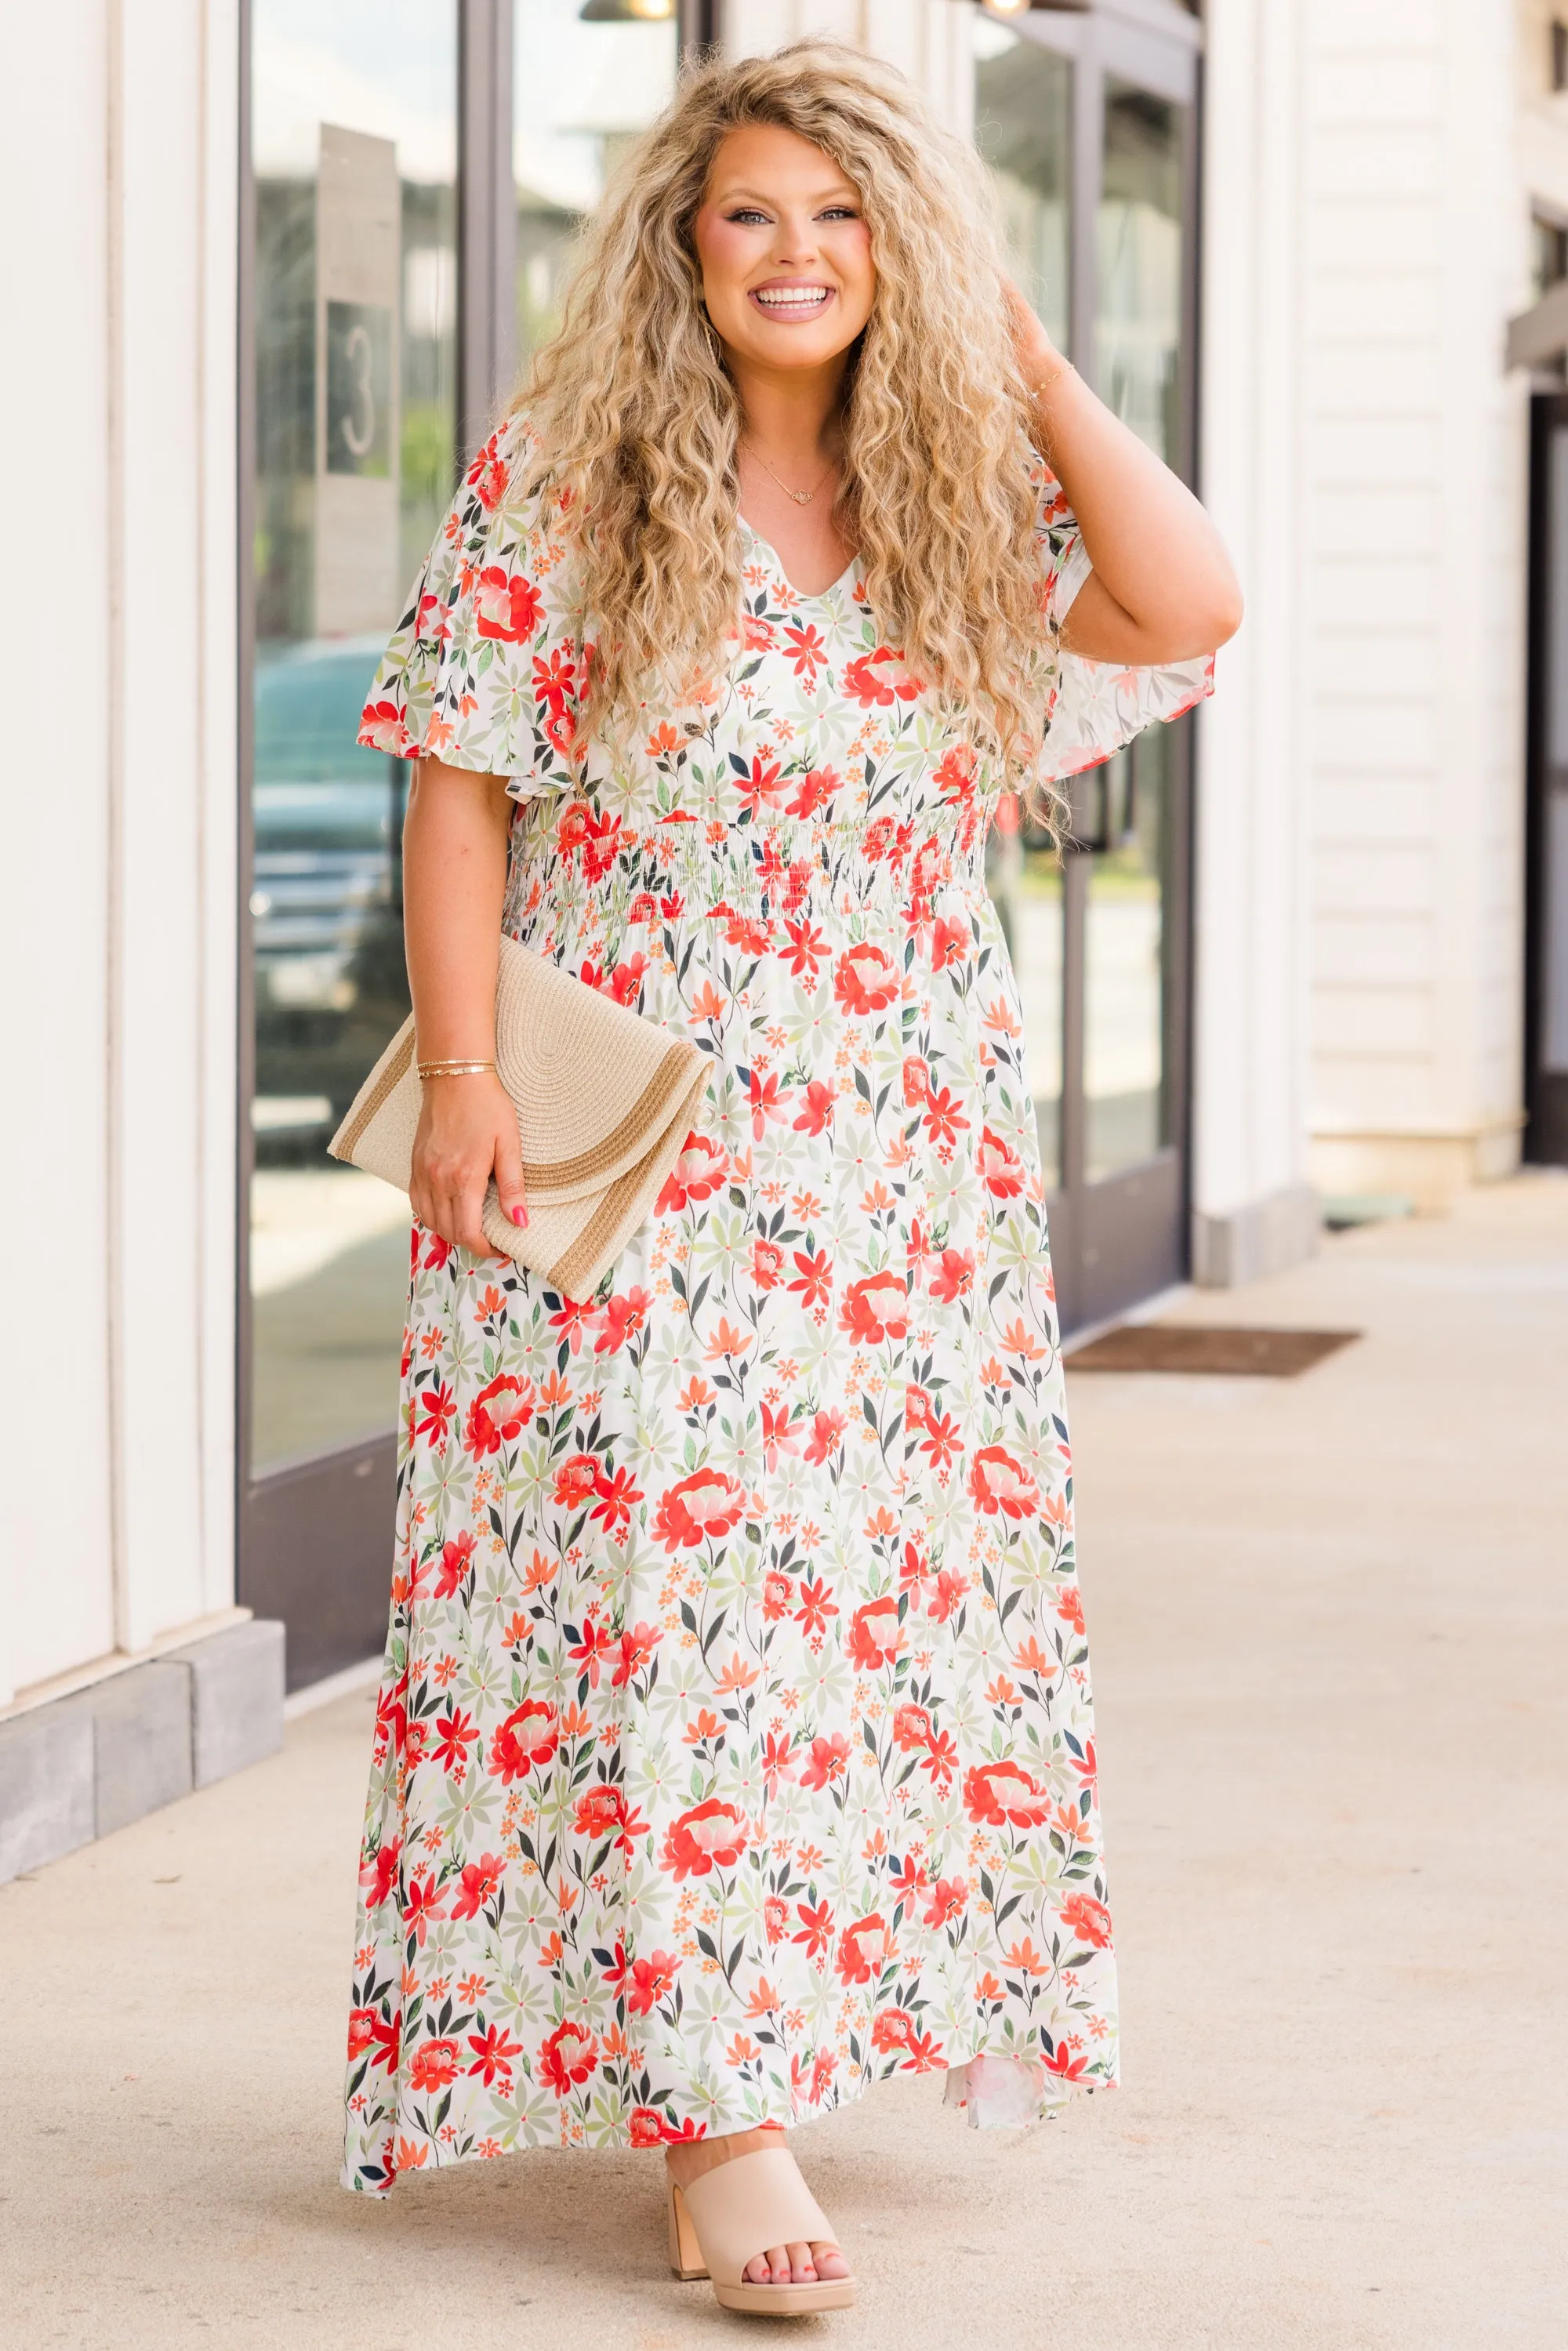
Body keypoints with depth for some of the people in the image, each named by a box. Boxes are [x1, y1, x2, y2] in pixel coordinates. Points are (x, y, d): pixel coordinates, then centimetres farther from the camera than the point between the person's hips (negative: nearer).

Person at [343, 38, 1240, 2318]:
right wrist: (464, 1074, -12)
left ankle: (795, 2015, 24)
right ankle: (717, 2117, -7)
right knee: (663, 1578, -8)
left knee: (887, 1584, 7)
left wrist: (1024, 360, -3)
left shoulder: (958, 505, 8)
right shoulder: (558, 487, -2)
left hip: (907, 1164, 5)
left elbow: (1188, 607, -7)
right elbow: (463, 790, -4)